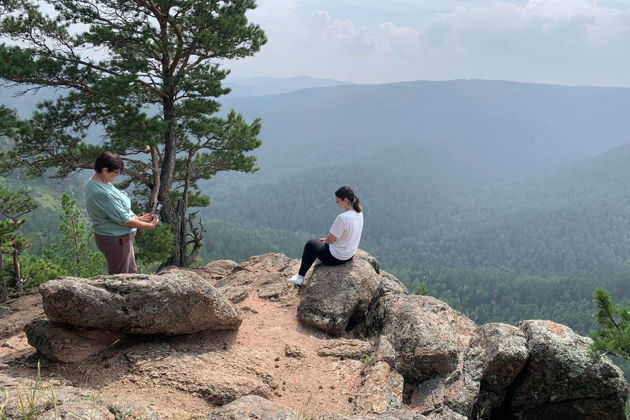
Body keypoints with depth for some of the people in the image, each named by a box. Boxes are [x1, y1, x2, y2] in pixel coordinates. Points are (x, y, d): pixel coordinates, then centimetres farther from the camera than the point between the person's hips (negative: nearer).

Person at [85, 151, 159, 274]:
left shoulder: (93, 183, 4)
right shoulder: (102, 193, -29)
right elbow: (124, 220, -24)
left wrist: (138, 218, 11)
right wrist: (149, 225, -13)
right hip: (116, 240, -10)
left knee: (131, 271, 24)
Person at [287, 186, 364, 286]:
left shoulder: (342, 218, -31)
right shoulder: (359, 212, -5)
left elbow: (330, 239, -19)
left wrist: (326, 240, 4)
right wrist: (328, 238, 9)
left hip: (336, 257, -8)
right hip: (351, 254, 8)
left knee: (310, 244, 18)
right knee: (318, 244, 30)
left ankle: (300, 277, 31)